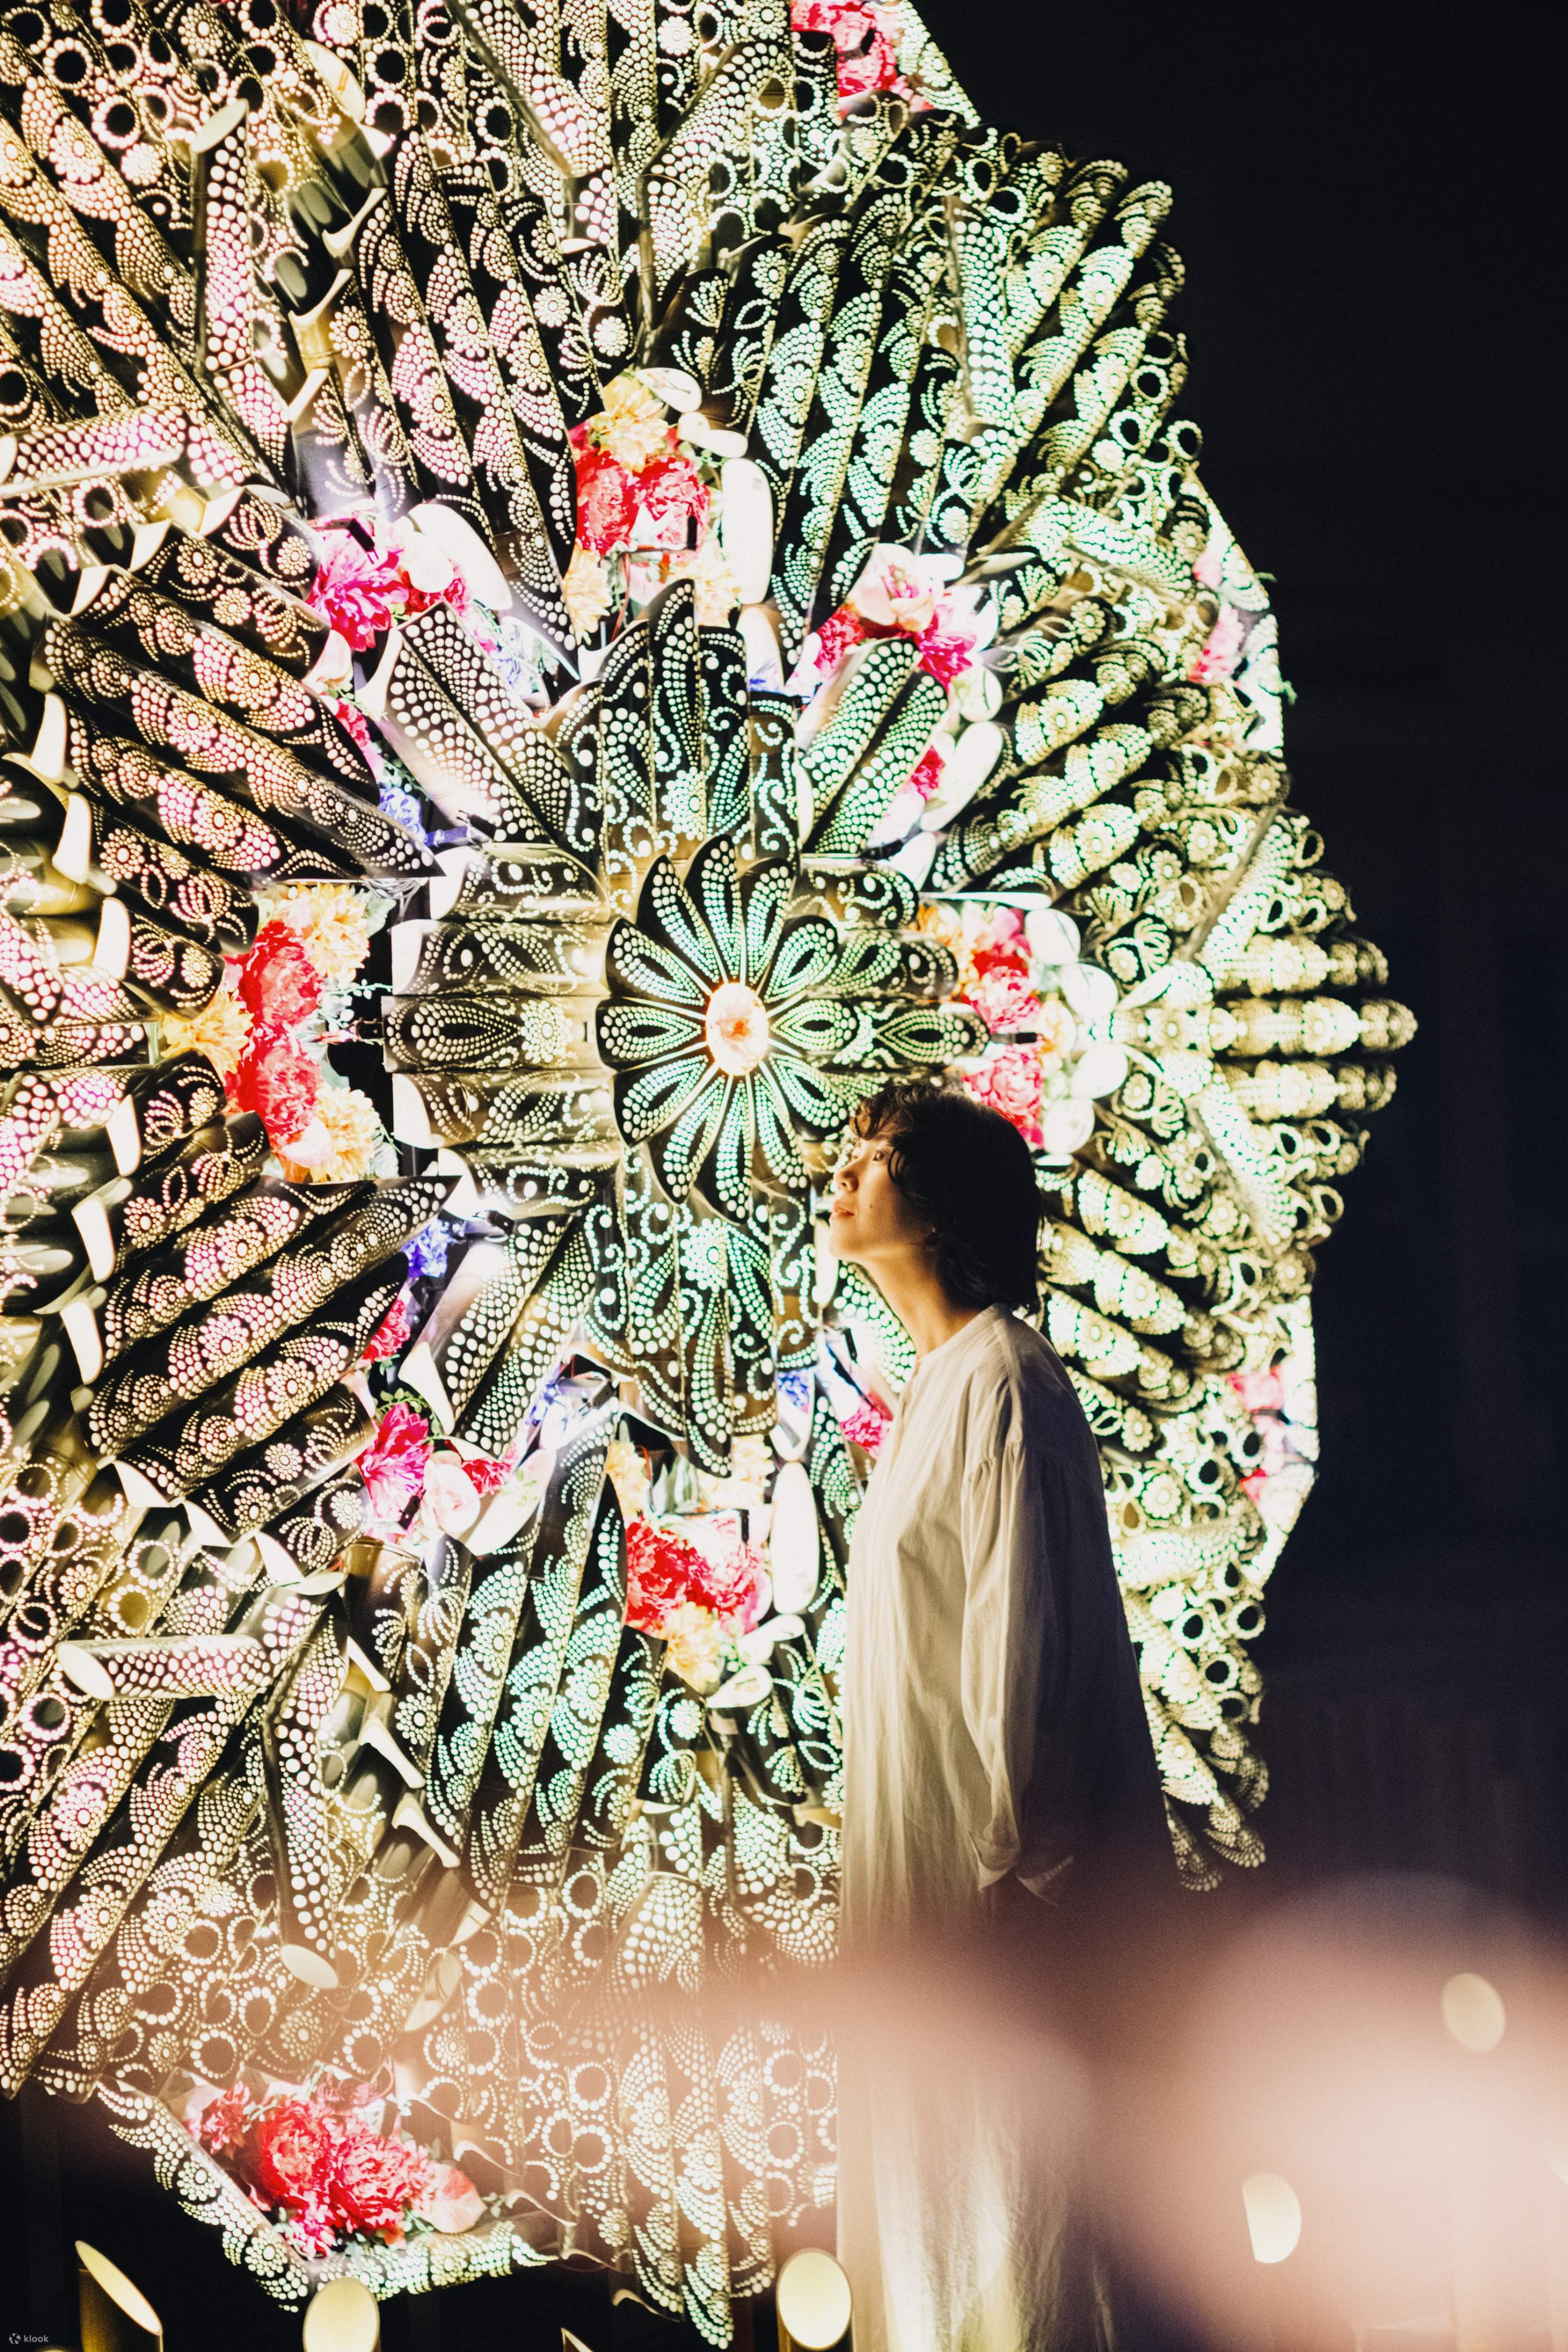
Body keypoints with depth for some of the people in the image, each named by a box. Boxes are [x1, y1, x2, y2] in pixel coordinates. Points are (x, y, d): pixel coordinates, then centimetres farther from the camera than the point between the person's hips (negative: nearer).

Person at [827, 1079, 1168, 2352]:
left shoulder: (998, 1380, -14)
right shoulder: (939, 1384, 16)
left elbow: (1020, 1640, -19)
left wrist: (1008, 1867, -21)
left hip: (999, 1869, -10)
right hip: (935, 1869, 10)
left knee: (1011, 2181, -4)